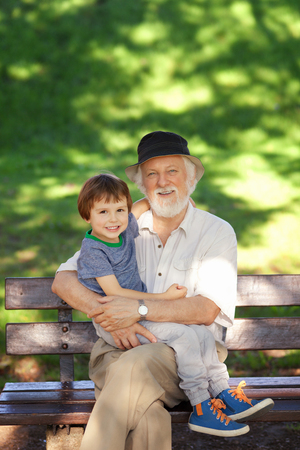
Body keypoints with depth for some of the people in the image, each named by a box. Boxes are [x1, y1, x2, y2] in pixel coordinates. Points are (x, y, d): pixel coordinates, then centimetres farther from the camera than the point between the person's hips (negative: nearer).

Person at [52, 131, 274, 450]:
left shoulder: (217, 233, 8)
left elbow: (206, 310, -5)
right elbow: (63, 280, 7)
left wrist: (139, 309, -18)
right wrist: (110, 317, -12)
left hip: (186, 352, -2)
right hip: (119, 349, 2)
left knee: (134, 365, -37)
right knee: (148, 418, -34)